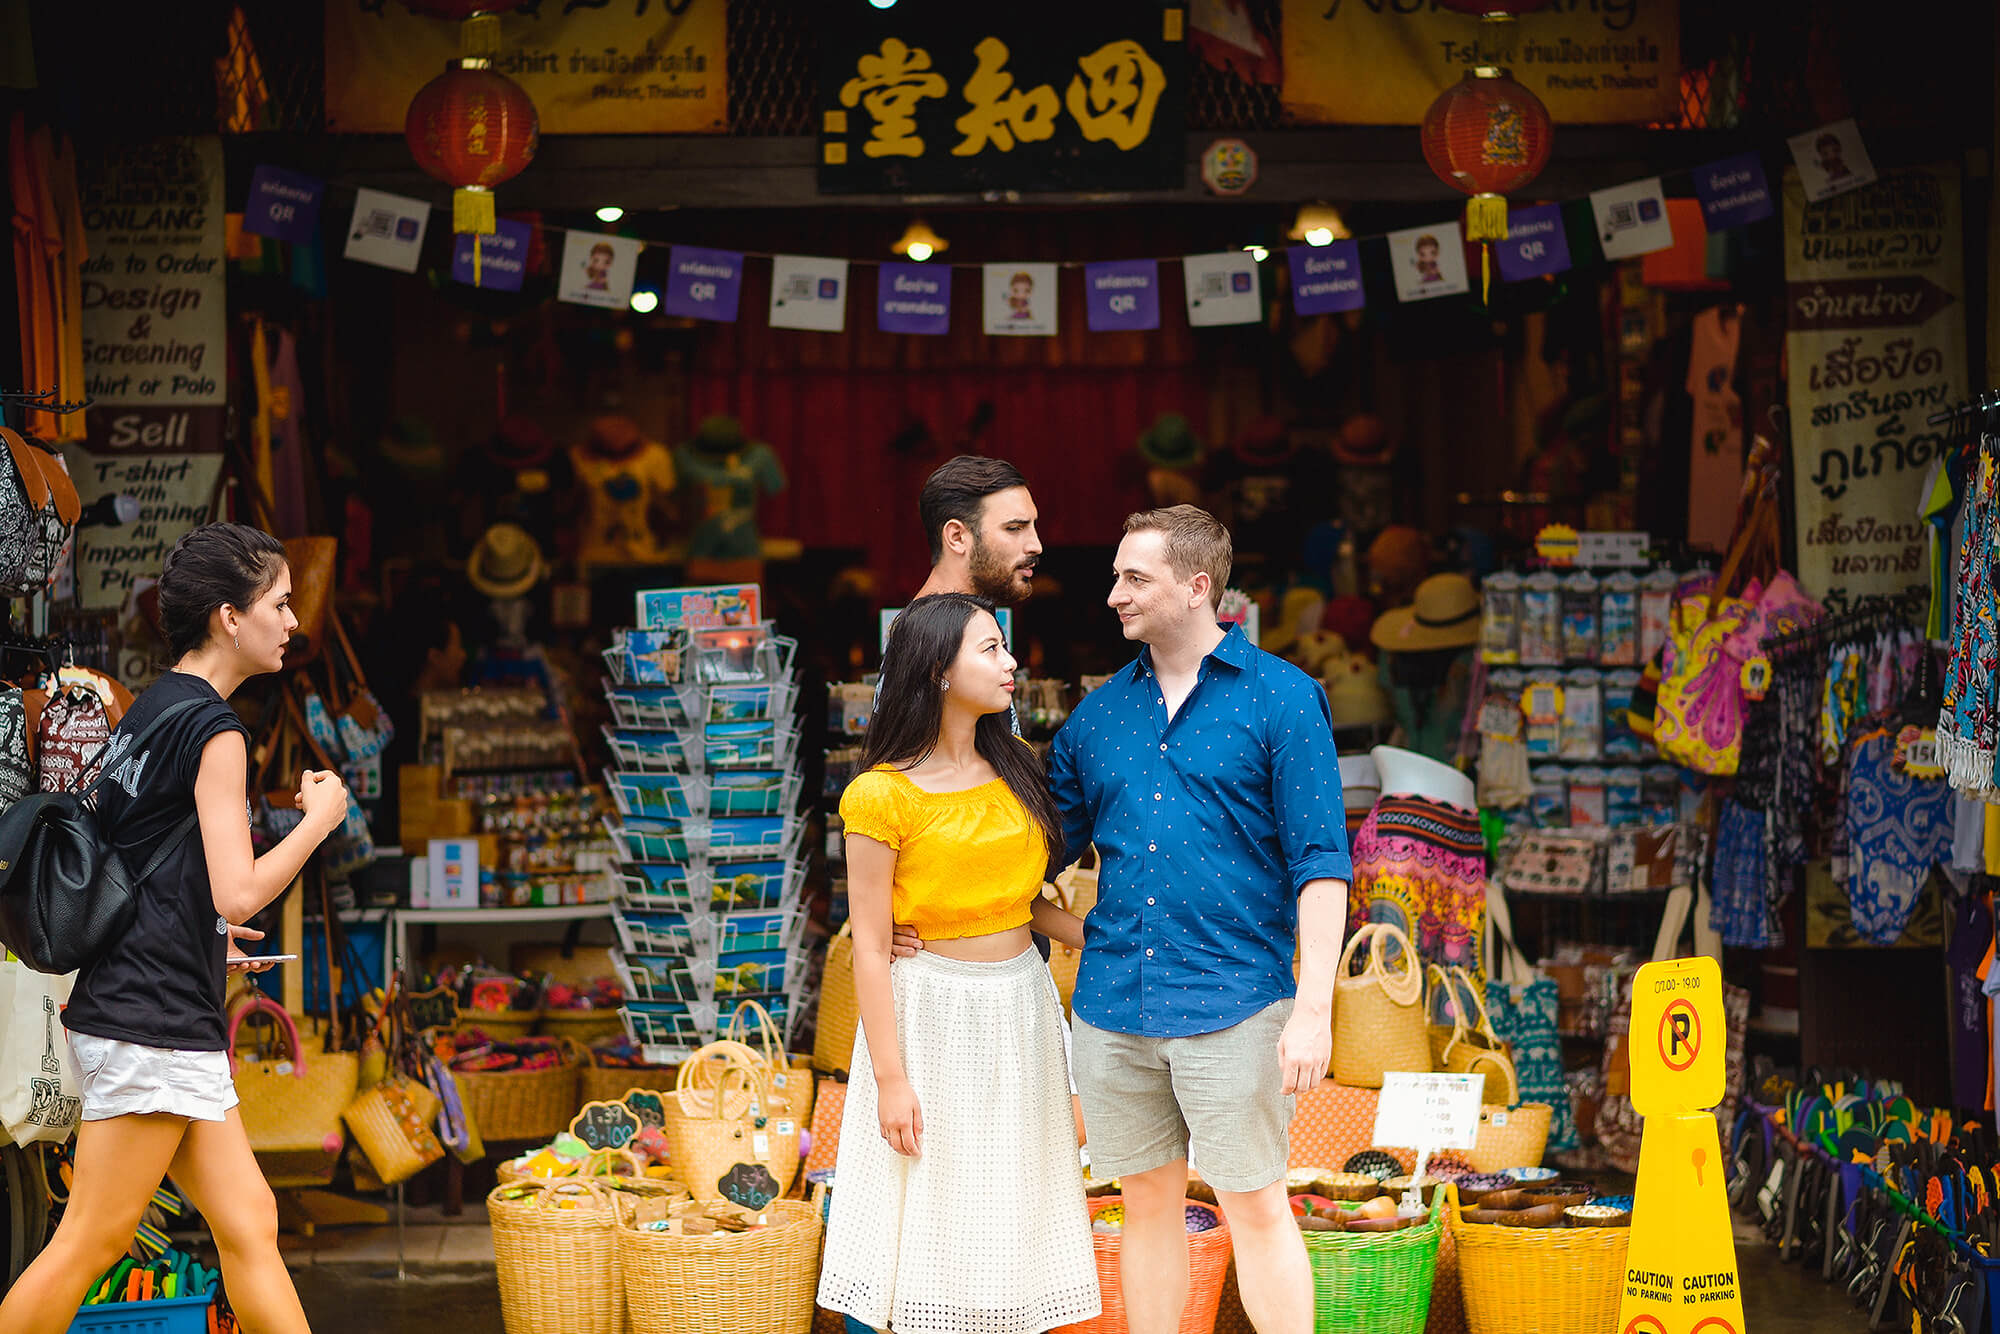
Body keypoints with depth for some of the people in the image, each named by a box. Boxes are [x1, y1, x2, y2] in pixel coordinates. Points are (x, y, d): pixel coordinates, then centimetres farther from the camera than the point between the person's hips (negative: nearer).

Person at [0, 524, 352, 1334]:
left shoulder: (149, 712, 15)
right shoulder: (213, 731, -13)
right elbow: (239, 893, -19)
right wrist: (321, 817, -7)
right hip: (154, 1024, -10)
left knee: (248, 1224, 7)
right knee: (90, 1244, -4)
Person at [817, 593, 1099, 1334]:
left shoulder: (1012, 771, 6)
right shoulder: (883, 796, -14)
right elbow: (871, 947, -13)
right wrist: (891, 1078, -15)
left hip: (1019, 1005, 6)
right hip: (932, 1012, -6)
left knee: (1010, 1209, 11)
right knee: (936, 1215, 1)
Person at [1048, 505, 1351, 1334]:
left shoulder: (1281, 699, -2)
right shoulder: (1098, 715, 11)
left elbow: (1320, 862, -6)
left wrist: (1314, 1008, -13)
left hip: (1231, 1007, -4)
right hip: (1112, 1007, 5)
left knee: (1256, 1206, -1)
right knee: (1148, 1204, 11)